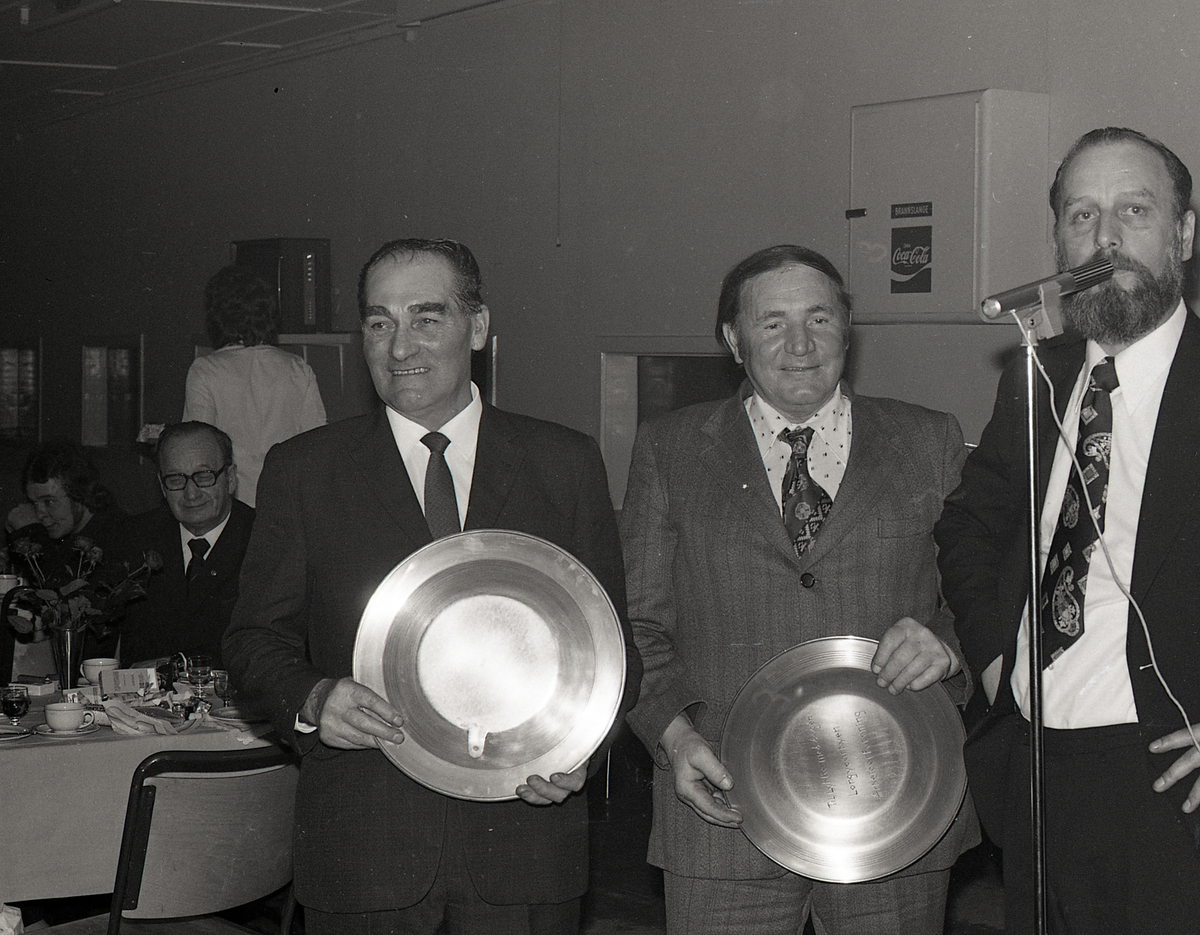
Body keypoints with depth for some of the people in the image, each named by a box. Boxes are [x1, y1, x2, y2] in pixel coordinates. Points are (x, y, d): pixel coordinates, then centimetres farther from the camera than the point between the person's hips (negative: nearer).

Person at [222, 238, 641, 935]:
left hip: (525, 833, 1)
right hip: (362, 849, 0)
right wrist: (310, 699, -15)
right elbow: (257, 637, 6)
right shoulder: (301, 471, 4)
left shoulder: (566, 465, 6)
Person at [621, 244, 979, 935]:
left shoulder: (930, 443, 10)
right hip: (723, 800, 0)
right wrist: (675, 733, -9)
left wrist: (944, 644, -11)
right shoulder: (669, 451, 9)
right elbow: (640, 624, 6)